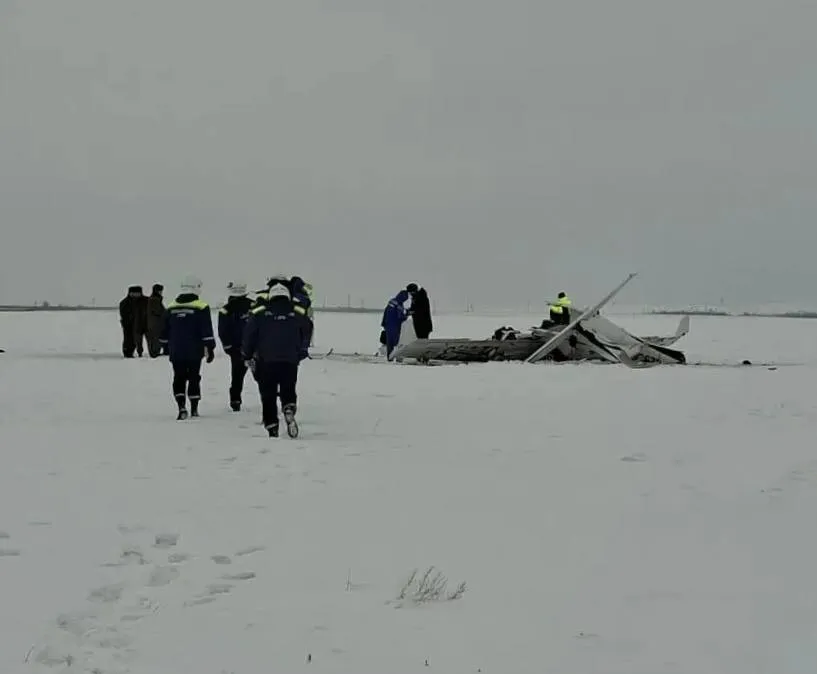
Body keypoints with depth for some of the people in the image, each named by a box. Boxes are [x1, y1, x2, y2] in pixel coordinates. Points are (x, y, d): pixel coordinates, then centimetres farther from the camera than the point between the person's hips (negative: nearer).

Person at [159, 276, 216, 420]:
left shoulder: (170, 308, 6)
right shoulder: (201, 307, -7)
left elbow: (164, 332, 12)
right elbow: (207, 332, -9)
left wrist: (166, 346, 22)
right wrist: (210, 349, -4)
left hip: (175, 352, 2)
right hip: (194, 352, -2)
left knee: (179, 378, 7)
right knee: (194, 378, 9)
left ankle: (182, 407, -7)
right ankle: (194, 408, 13)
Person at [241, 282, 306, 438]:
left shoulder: (259, 314, 0)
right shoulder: (297, 315, 5)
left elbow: (249, 337, 1)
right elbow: (304, 338, 13)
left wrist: (248, 357, 12)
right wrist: (298, 356, 28)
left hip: (265, 361, -1)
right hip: (290, 361, 1)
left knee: (268, 395, 8)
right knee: (289, 391, 13)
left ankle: (271, 427, 5)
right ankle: (289, 409, -17)